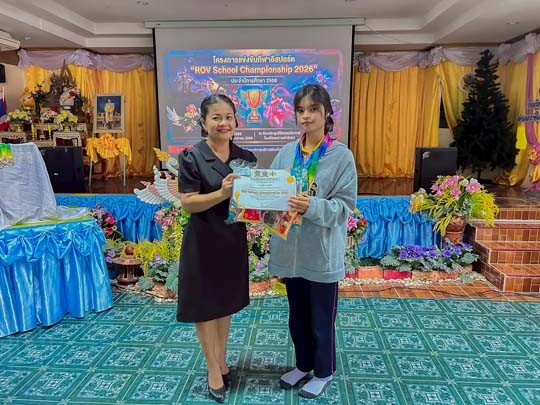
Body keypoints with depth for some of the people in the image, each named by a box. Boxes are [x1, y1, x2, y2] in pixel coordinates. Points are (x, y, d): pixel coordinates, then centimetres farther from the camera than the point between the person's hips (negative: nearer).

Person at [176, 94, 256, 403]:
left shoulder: (246, 157, 3)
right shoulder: (192, 157, -11)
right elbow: (188, 203, -16)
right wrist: (222, 193, -29)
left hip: (233, 239, 5)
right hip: (203, 242, -4)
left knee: (226, 302, 18)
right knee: (205, 304, 8)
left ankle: (221, 361, 37)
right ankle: (214, 370, 25)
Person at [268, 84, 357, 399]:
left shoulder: (341, 155, -9)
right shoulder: (286, 152, 3)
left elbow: (345, 205, -13)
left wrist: (312, 207, -28)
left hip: (322, 252, -4)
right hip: (290, 249, 5)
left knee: (321, 318, 13)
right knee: (297, 315, 20)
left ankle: (324, 372, 36)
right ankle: (304, 364, 43)